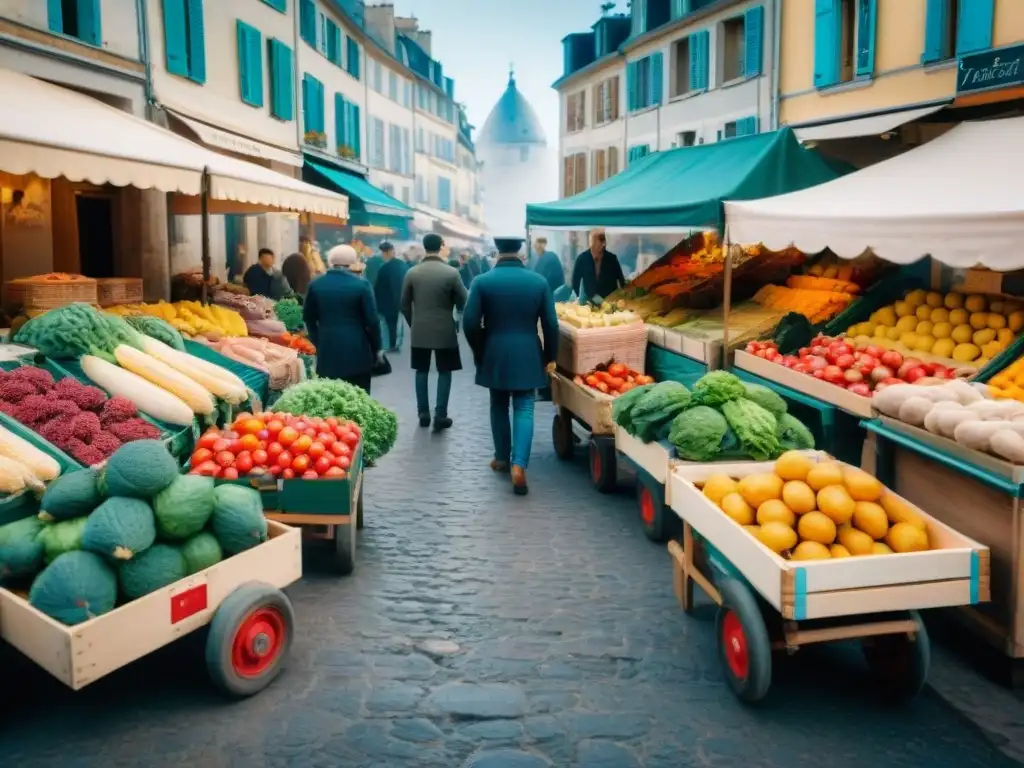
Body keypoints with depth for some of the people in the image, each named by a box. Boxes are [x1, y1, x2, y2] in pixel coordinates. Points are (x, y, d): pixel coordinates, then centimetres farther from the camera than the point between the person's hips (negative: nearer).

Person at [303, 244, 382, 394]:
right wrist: (376, 348, 5)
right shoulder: (362, 285, -8)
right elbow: (372, 320, -7)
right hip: (356, 351, -3)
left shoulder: (316, 284, 3)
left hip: (327, 351, 3)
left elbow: (308, 317, 12)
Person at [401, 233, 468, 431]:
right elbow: (463, 303, -4)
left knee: (422, 371, 13)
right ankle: (440, 416, 4)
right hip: (445, 330, -2)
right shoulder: (452, 272, -11)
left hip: (419, 330, 2)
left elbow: (404, 305, 2)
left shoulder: (412, 273, -3)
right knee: (444, 372, 7)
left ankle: (423, 414, 16)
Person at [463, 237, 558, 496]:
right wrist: (550, 356, 9)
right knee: (524, 409, 3)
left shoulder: (482, 282, -6)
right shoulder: (539, 281, -4)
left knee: (499, 406, 17)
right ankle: (519, 465, -10)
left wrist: (480, 351, 9)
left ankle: (502, 458, 29)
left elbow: (470, 323, -7)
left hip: (494, 355, 0)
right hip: (528, 356, 0)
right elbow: (551, 324, -2)